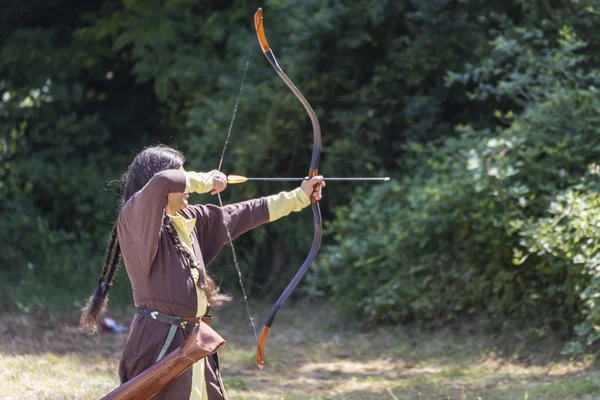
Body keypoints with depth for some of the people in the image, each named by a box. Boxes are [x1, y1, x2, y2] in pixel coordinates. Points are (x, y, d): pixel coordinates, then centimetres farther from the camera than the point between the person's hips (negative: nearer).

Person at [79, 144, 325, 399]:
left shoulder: (190, 219, 12)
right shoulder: (137, 216, -11)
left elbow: (244, 214, 19)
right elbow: (162, 182, -31)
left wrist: (299, 196, 22)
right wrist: (204, 180, -13)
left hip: (193, 340, 9)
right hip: (160, 342, -9)